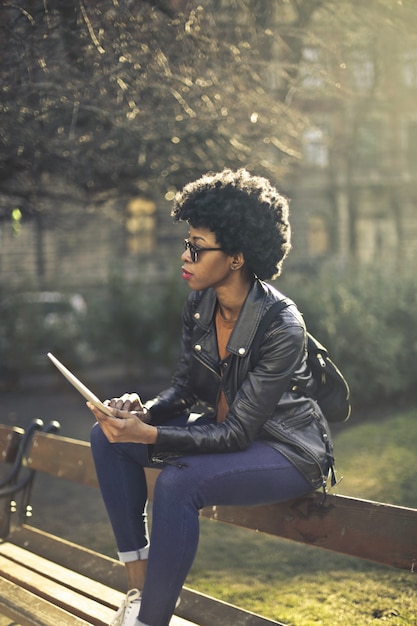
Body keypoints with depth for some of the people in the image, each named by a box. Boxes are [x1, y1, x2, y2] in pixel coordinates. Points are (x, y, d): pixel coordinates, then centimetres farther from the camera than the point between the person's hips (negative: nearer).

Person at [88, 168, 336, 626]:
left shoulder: (281, 327, -27)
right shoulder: (199, 302, -5)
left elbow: (237, 433, -25)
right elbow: (185, 385, 4)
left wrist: (149, 436, -35)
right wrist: (145, 412, -18)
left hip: (287, 451, -8)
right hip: (223, 427, 8)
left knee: (178, 482, -33)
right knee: (108, 436, -6)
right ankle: (138, 585, -5)